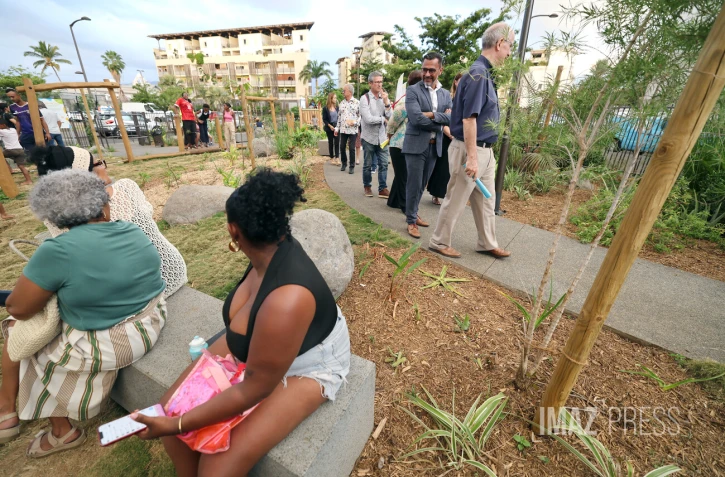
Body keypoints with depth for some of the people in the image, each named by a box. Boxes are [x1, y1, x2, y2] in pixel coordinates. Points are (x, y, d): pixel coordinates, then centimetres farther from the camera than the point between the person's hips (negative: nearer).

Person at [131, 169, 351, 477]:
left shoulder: (286, 300, -41)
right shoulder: (270, 247, -16)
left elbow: (255, 389, -27)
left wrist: (176, 425, -19)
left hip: (304, 366, -7)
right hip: (253, 346, 8)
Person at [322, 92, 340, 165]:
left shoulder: (337, 107, 4)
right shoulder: (325, 108, -5)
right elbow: (324, 119, -5)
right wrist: (330, 126, -16)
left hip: (337, 127, 2)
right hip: (329, 128, -2)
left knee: (337, 143, -6)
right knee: (331, 143, 8)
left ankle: (336, 158, -5)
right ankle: (331, 158, 18)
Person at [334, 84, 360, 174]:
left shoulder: (357, 102, -5)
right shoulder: (342, 103, 10)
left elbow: (361, 116, -4)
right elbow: (339, 116, 15)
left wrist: (354, 122, -18)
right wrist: (337, 128, 12)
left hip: (353, 130, -4)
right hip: (343, 129, 4)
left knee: (351, 148, 0)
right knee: (342, 147, 8)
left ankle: (352, 166, 12)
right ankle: (344, 163, 28)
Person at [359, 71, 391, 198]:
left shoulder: (385, 97, 7)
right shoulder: (365, 98, -7)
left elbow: (391, 117, -2)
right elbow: (368, 119, -18)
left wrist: (386, 102, -13)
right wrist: (383, 119, -7)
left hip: (382, 137, 4)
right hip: (369, 137, -4)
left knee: (383, 164, 1)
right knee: (367, 164, 7)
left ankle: (382, 189, 7)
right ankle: (367, 187, 24)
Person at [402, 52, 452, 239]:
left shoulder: (446, 94, 13)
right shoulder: (413, 91, -4)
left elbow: (451, 117, -1)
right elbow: (416, 118, -17)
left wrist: (432, 115, -15)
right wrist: (440, 122, -8)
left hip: (435, 146, 6)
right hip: (416, 145, -5)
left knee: (422, 184, 14)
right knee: (414, 185, -3)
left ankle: (413, 214, 29)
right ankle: (411, 221, 8)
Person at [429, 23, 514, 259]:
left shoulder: (485, 73, 14)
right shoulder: (478, 73, -16)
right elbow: (468, 118, -23)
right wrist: (472, 157, -25)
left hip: (485, 151, 10)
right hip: (471, 151, -10)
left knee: (486, 201, 15)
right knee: (455, 201, 2)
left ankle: (487, 244, 28)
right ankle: (439, 242, 17)